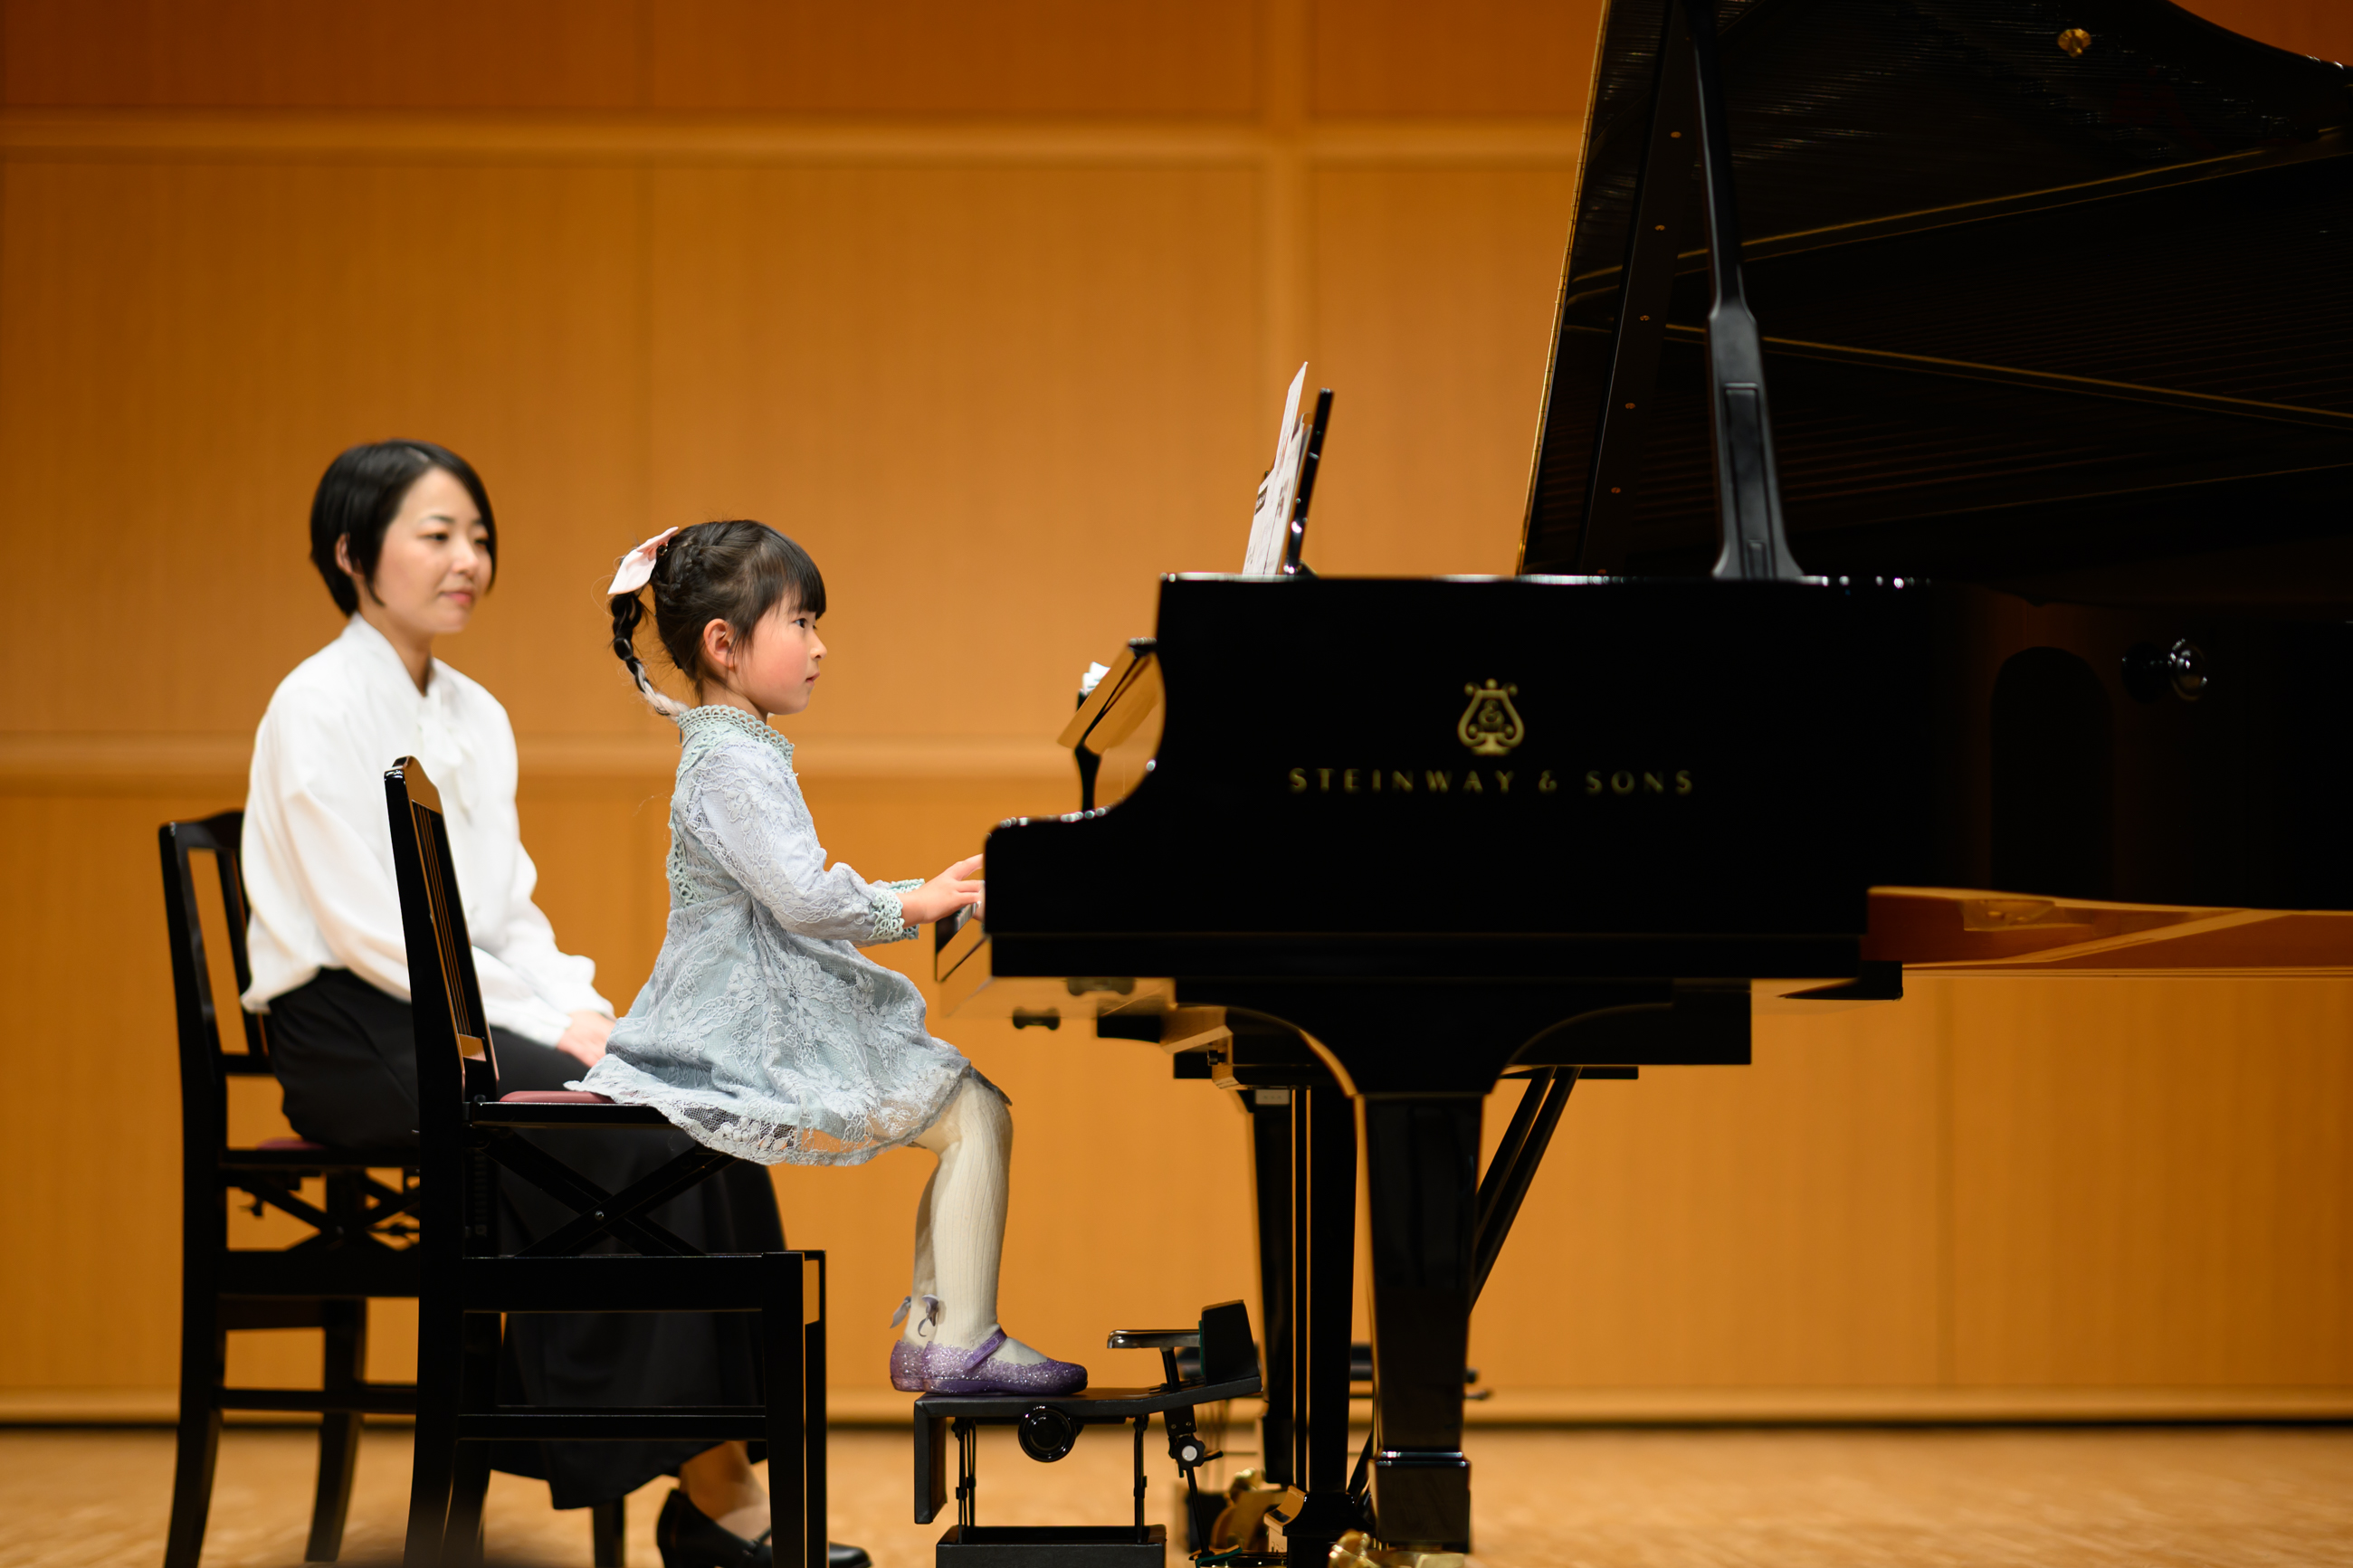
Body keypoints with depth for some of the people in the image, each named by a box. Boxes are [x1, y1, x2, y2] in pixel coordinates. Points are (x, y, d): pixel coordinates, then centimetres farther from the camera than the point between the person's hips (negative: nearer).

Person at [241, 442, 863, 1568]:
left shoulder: (474, 717, 16)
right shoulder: (317, 708, -9)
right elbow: (369, 926, -16)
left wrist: (584, 1010, -3)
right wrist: (545, 1026, -17)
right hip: (356, 1039, -7)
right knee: (632, 1142, -27)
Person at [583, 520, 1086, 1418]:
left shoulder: (738, 753, 19)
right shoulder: (732, 763, -16)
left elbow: (801, 901, 23)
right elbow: (806, 899, -25)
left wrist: (926, 894, 14)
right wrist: (915, 905, -11)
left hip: (771, 1022, 11)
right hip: (758, 1043, -11)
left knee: (962, 1099, 15)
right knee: (976, 1113, -13)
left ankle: (932, 1327, 9)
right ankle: (957, 1341, -14)